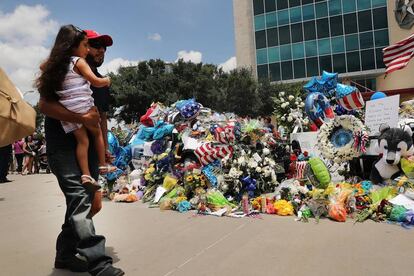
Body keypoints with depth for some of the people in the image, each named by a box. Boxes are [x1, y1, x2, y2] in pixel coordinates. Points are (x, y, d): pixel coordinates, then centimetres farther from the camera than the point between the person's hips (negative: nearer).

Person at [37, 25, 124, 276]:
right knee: (79, 198, -18)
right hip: (62, 145, -7)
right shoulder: (54, 71, 2)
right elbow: (45, 105, -13)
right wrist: (83, 119, -21)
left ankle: (65, 254, 21)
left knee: (84, 199, 7)